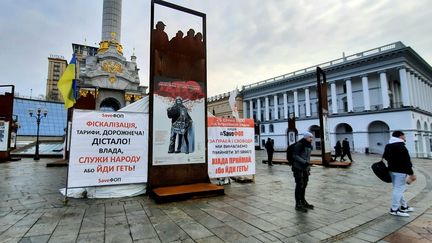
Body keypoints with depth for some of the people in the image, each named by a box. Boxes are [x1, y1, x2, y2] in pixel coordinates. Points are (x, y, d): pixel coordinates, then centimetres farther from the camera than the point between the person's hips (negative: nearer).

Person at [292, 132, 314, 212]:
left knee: (304, 185, 16)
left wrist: (308, 167, 19)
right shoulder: (299, 145, -15)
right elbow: (295, 156, -20)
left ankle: (303, 202, 32)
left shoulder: (309, 146, 13)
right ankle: (298, 204, 5)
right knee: (299, 185, -4)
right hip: (298, 168, -8)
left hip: (305, 168, 9)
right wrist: (304, 162, -29)